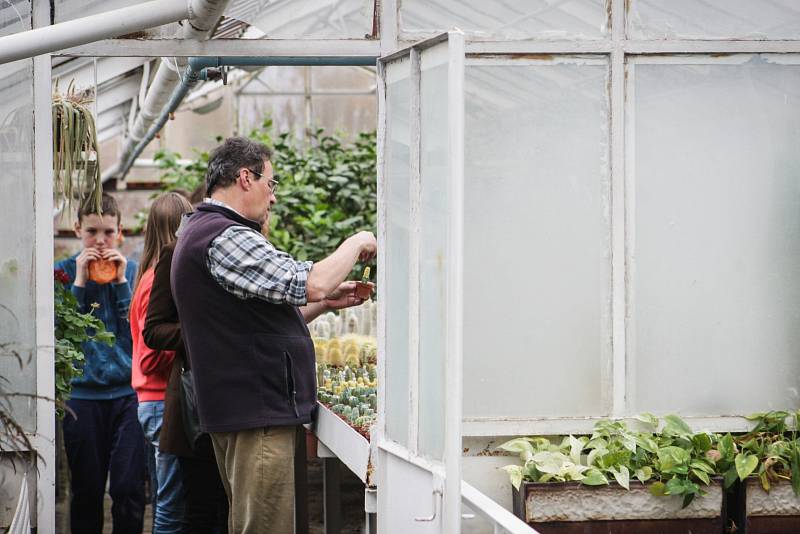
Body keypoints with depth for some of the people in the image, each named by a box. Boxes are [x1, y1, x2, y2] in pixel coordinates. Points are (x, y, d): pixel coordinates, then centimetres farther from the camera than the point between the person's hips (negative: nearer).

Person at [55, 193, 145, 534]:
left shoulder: (133, 271, 7)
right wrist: (80, 282, -10)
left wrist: (122, 282, -8)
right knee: (86, 491, 6)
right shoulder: (64, 272, 5)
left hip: (128, 392, 0)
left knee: (129, 488, -7)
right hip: (82, 393, 0)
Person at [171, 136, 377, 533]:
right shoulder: (224, 237, -16)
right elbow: (310, 284, -22)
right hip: (257, 413, -11)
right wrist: (356, 245, -4)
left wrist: (326, 302, 17)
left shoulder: (199, 233, 20)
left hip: (245, 409, 11)